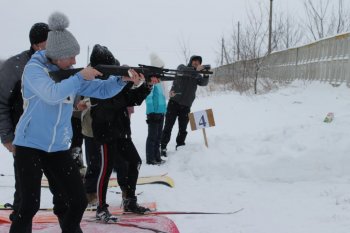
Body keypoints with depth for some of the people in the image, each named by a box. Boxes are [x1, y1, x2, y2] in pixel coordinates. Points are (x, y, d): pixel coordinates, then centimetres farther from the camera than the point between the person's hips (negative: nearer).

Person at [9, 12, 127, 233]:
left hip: (58, 148, 6)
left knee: (79, 200, 4)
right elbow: (52, 94, -30)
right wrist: (80, 77, -24)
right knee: (30, 206, -10)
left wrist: (122, 79, -11)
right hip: (30, 145, -6)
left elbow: (102, 90, 6)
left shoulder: (71, 73, 6)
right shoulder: (34, 68, -12)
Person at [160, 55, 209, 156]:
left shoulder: (197, 76, 13)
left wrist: (206, 75, -27)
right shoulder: (181, 67, 4)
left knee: (183, 129, 7)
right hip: (174, 102, -4)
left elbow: (204, 83, -6)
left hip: (186, 106, 4)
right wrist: (195, 69, -35)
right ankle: (163, 147, 2)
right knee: (168, 127, -2)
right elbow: (182, 70, -20)